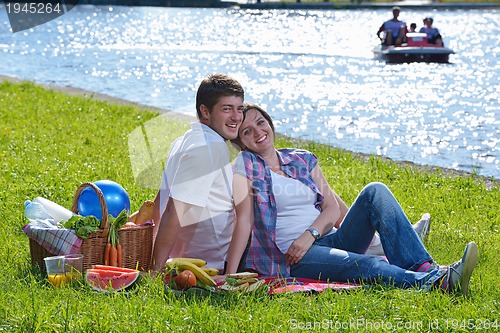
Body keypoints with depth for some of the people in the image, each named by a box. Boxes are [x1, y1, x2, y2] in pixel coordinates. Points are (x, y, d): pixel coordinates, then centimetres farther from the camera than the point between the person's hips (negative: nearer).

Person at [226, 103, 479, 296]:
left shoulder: (303, 160, 17)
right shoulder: (246, 165, 2)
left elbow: (333, 207, 9)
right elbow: (244, 219, -9)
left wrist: (311, 234, -11)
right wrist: (230, 276, -20)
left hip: (331, 239, 6)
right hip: (294, 258, -6)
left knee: (375, 192, -16)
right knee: (366, 265, -33)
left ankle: (424, 268, -32)